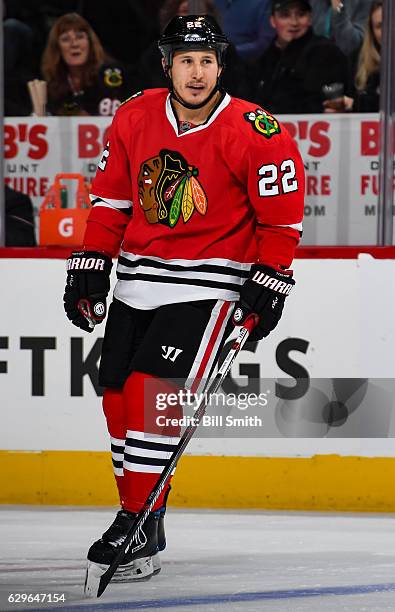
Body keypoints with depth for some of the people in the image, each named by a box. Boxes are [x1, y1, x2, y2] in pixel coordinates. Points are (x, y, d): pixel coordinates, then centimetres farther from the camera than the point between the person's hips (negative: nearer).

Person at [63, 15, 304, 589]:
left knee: (153, 393, -17)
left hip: (209, 283, -6)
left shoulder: (256, 133, -14)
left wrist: (268, 282, -9)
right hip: (138, 278, 6)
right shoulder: (135, 118, 1)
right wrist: (90, 264, 10)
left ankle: (141, 526, -11)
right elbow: (111, 197, 12)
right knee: (118, 396, 6)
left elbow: (281, 214, -7)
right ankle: (136, 514, 19)